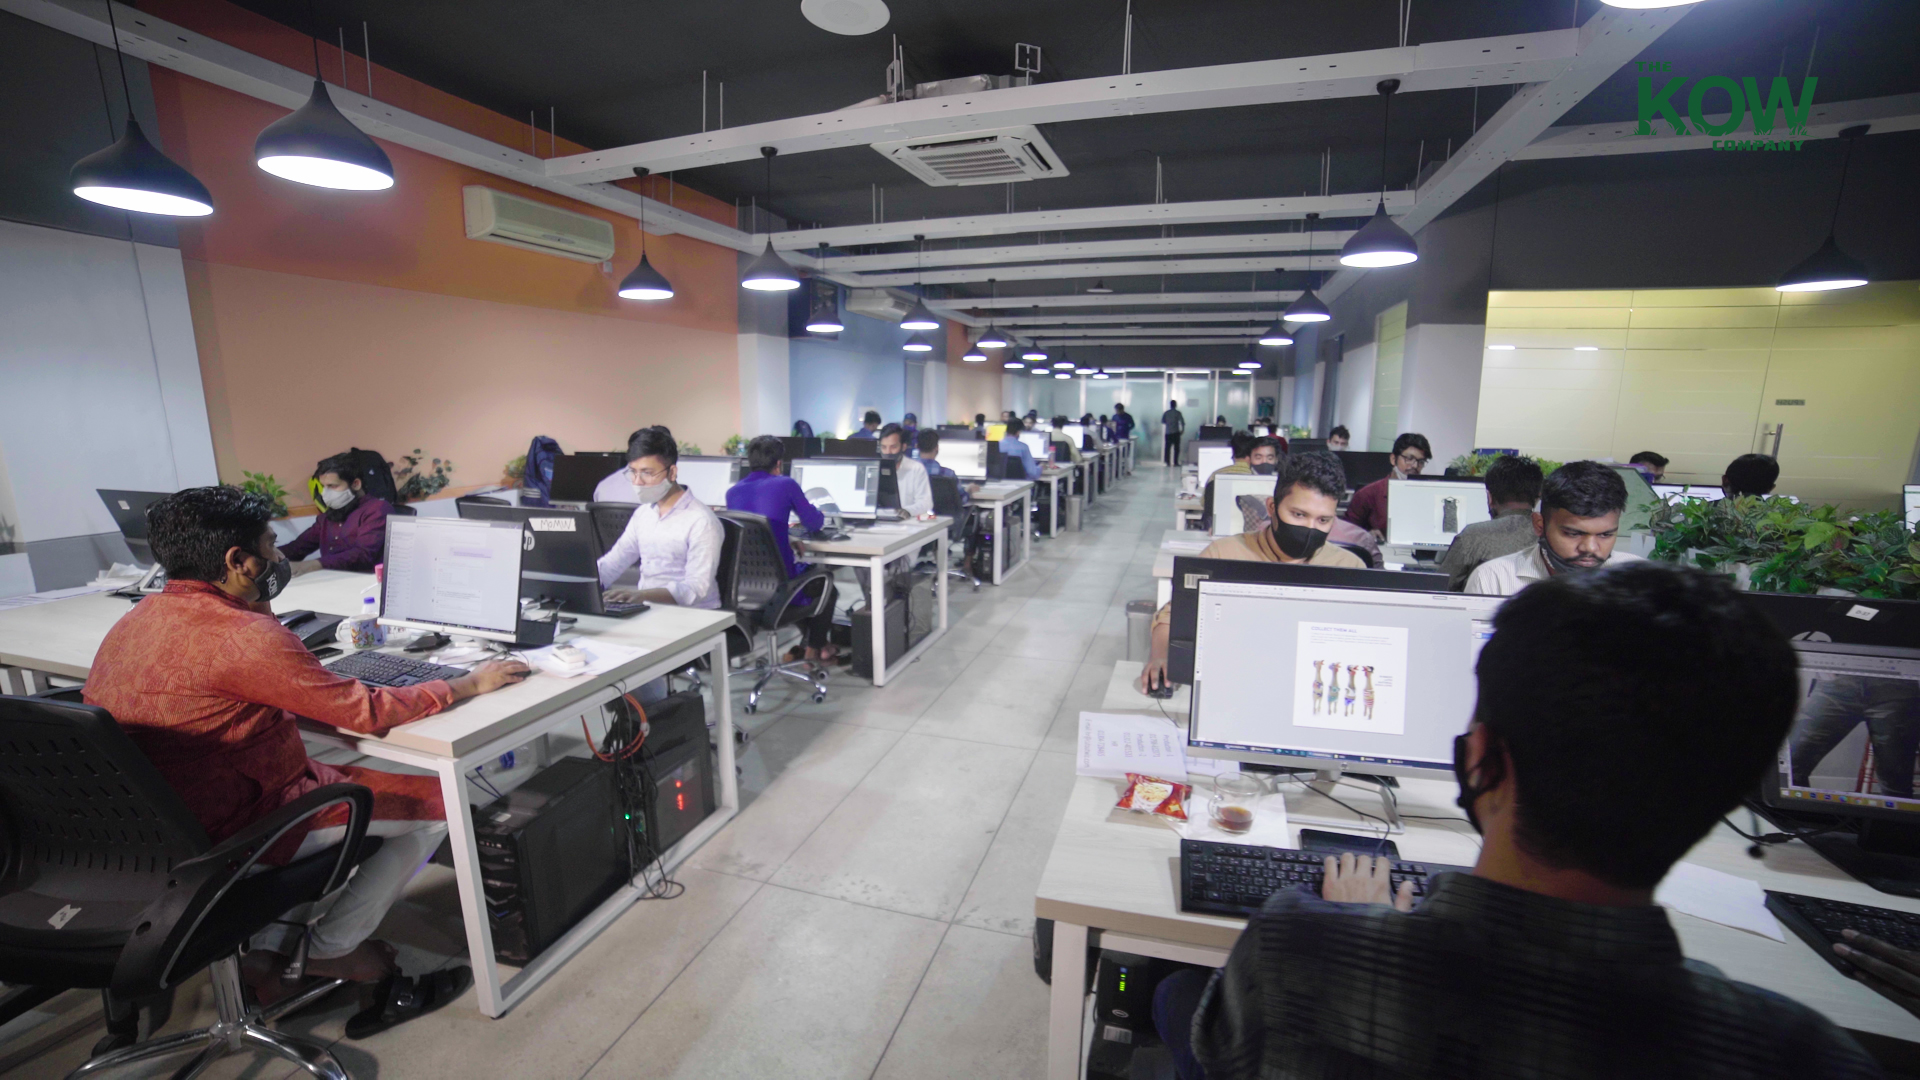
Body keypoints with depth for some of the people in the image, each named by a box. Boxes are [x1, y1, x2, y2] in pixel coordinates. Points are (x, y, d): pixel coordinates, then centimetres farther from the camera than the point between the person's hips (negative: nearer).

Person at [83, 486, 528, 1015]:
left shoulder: (135, 620, 1)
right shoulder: (243, 637, -27)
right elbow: (368, 711, -22)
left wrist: (262, 600, 10)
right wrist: (472, 684, -12)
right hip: (228, 838, -9)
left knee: (347, 778, 26)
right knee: (434, 801, -1)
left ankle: (272, 949, 21)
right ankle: (332, 949, 15)